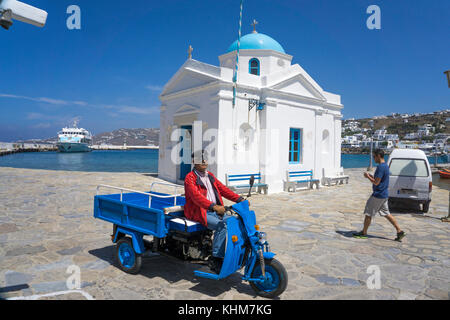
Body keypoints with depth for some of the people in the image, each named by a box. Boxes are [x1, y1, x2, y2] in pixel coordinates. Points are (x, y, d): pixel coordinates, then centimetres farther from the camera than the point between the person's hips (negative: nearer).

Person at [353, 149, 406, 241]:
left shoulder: (380, 167, -20)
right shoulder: (386, 166, 12)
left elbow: (376, 182, -22)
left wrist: (368, 176, -8)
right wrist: (371, 176, 11)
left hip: (378, 195, -10)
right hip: (384, 194, 10)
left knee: (368, 213, 2)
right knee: (386, 214, 16)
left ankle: (364, 233, 13)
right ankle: (399, 231, 16)